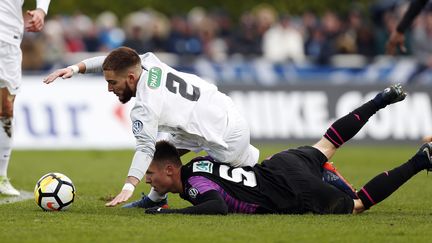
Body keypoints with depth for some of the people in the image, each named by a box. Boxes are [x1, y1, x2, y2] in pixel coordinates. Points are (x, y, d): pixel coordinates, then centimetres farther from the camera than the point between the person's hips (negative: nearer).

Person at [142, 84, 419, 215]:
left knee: (357, 204, 6)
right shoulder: (195, 164, 2)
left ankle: (418, 162, 6)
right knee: (326, 145, 34)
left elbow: (218, 207, -43)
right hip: (280, 164, 8)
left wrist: (168, 212, -39)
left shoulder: (196, 184, -24)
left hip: (292, 192, -8)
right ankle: (380, 100, 40)